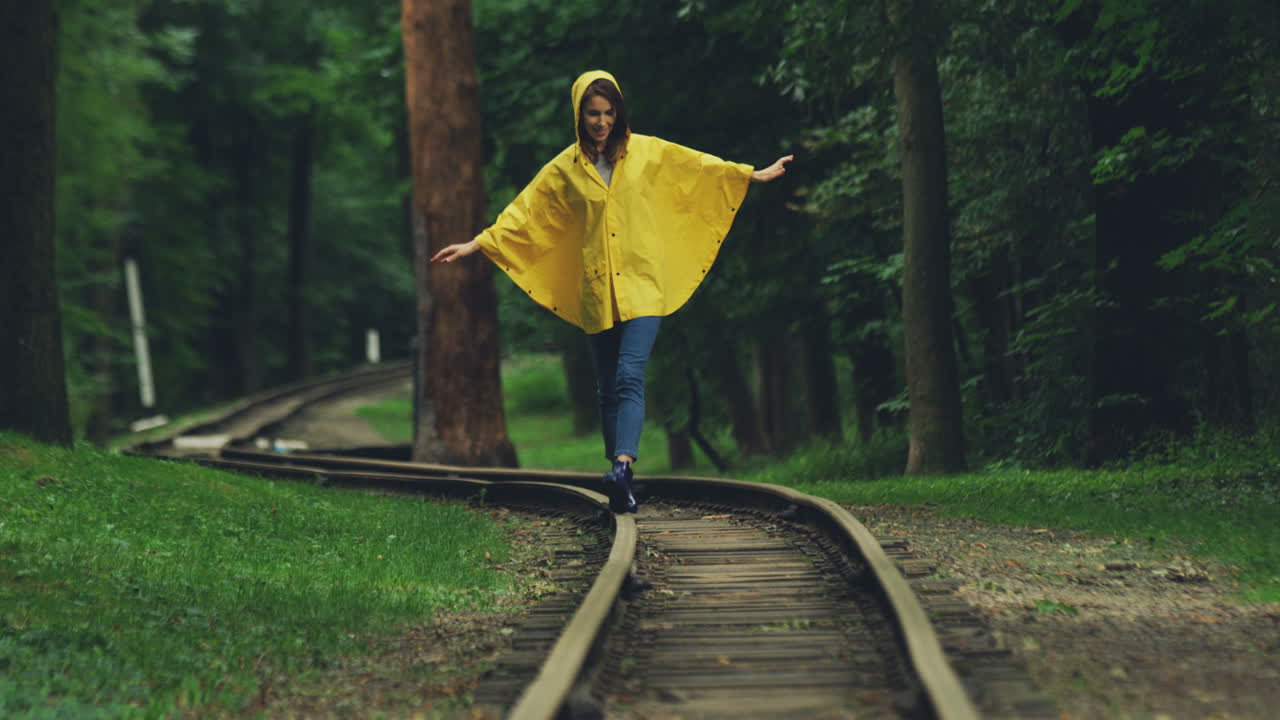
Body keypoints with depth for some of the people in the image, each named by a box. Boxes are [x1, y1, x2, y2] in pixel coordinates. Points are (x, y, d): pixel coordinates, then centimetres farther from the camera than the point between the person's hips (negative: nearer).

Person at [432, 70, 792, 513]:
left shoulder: (648, 153, 4)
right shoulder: (565, 169, 6)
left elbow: (699, 166, 13)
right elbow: (523, 215, 7)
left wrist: (755, 176, 15)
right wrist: (476, 245, 2)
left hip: (642, 284, -2)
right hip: (596, 291, 2)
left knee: (629, 376, -18)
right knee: (608, 387, 6)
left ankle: (622, 465, -31)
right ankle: (622, 487, 12)